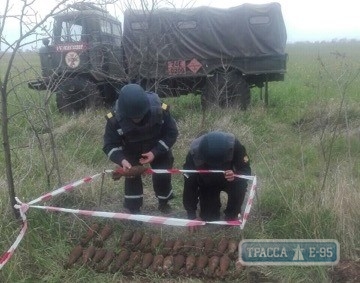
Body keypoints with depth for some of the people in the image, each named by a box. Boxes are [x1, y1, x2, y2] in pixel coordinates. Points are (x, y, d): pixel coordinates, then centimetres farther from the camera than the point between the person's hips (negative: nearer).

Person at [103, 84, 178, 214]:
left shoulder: (159, 110, -36)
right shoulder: (115, 119, -35)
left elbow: (172, 133, -21)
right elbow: (109, 145, -23)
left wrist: (155, 152, -31)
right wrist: (122, 160, -43)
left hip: (158, 149, 0)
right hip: (131, 152, 0)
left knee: (163, 176, 5)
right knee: (131, 178, -1)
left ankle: (164, 203, 34)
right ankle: (133, 211, 20)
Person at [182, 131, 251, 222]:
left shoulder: (233, 145, -34)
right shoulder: (194, 153, -33)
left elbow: (246, 171, -26)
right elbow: (189, 184, -25)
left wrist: (235, 175, -50)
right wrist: (192, 216, -26)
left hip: (228, 178, 0)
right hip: (206, 184, 0)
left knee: (240, 184, -32)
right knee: (209, 217, -8)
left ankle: (231, 215, -5)